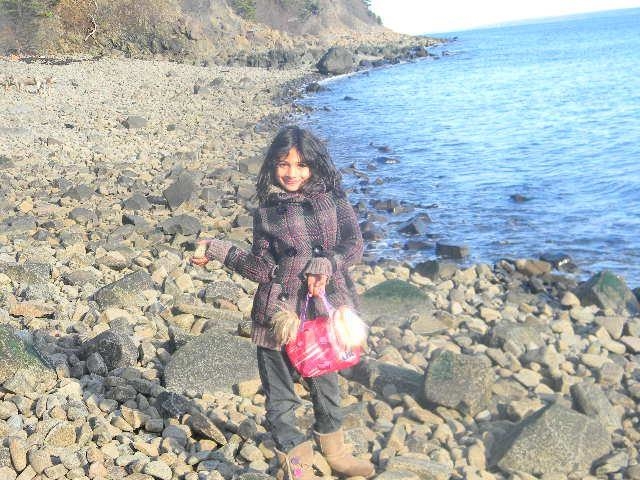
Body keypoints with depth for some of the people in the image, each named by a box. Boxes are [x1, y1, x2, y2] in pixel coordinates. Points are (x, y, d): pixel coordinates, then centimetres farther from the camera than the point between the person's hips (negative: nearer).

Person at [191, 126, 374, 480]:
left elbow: (354, 245, -7)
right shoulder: (267, 213, -3)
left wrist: (324, 264, -22)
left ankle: (334, 451, 44)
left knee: (326, 383, 23)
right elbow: (261, 268, -4)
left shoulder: (333, 197, -2)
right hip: (280, 315, -2)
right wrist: (218, 251, -8)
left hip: (327, 309, 2)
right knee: (280, 394, 7)